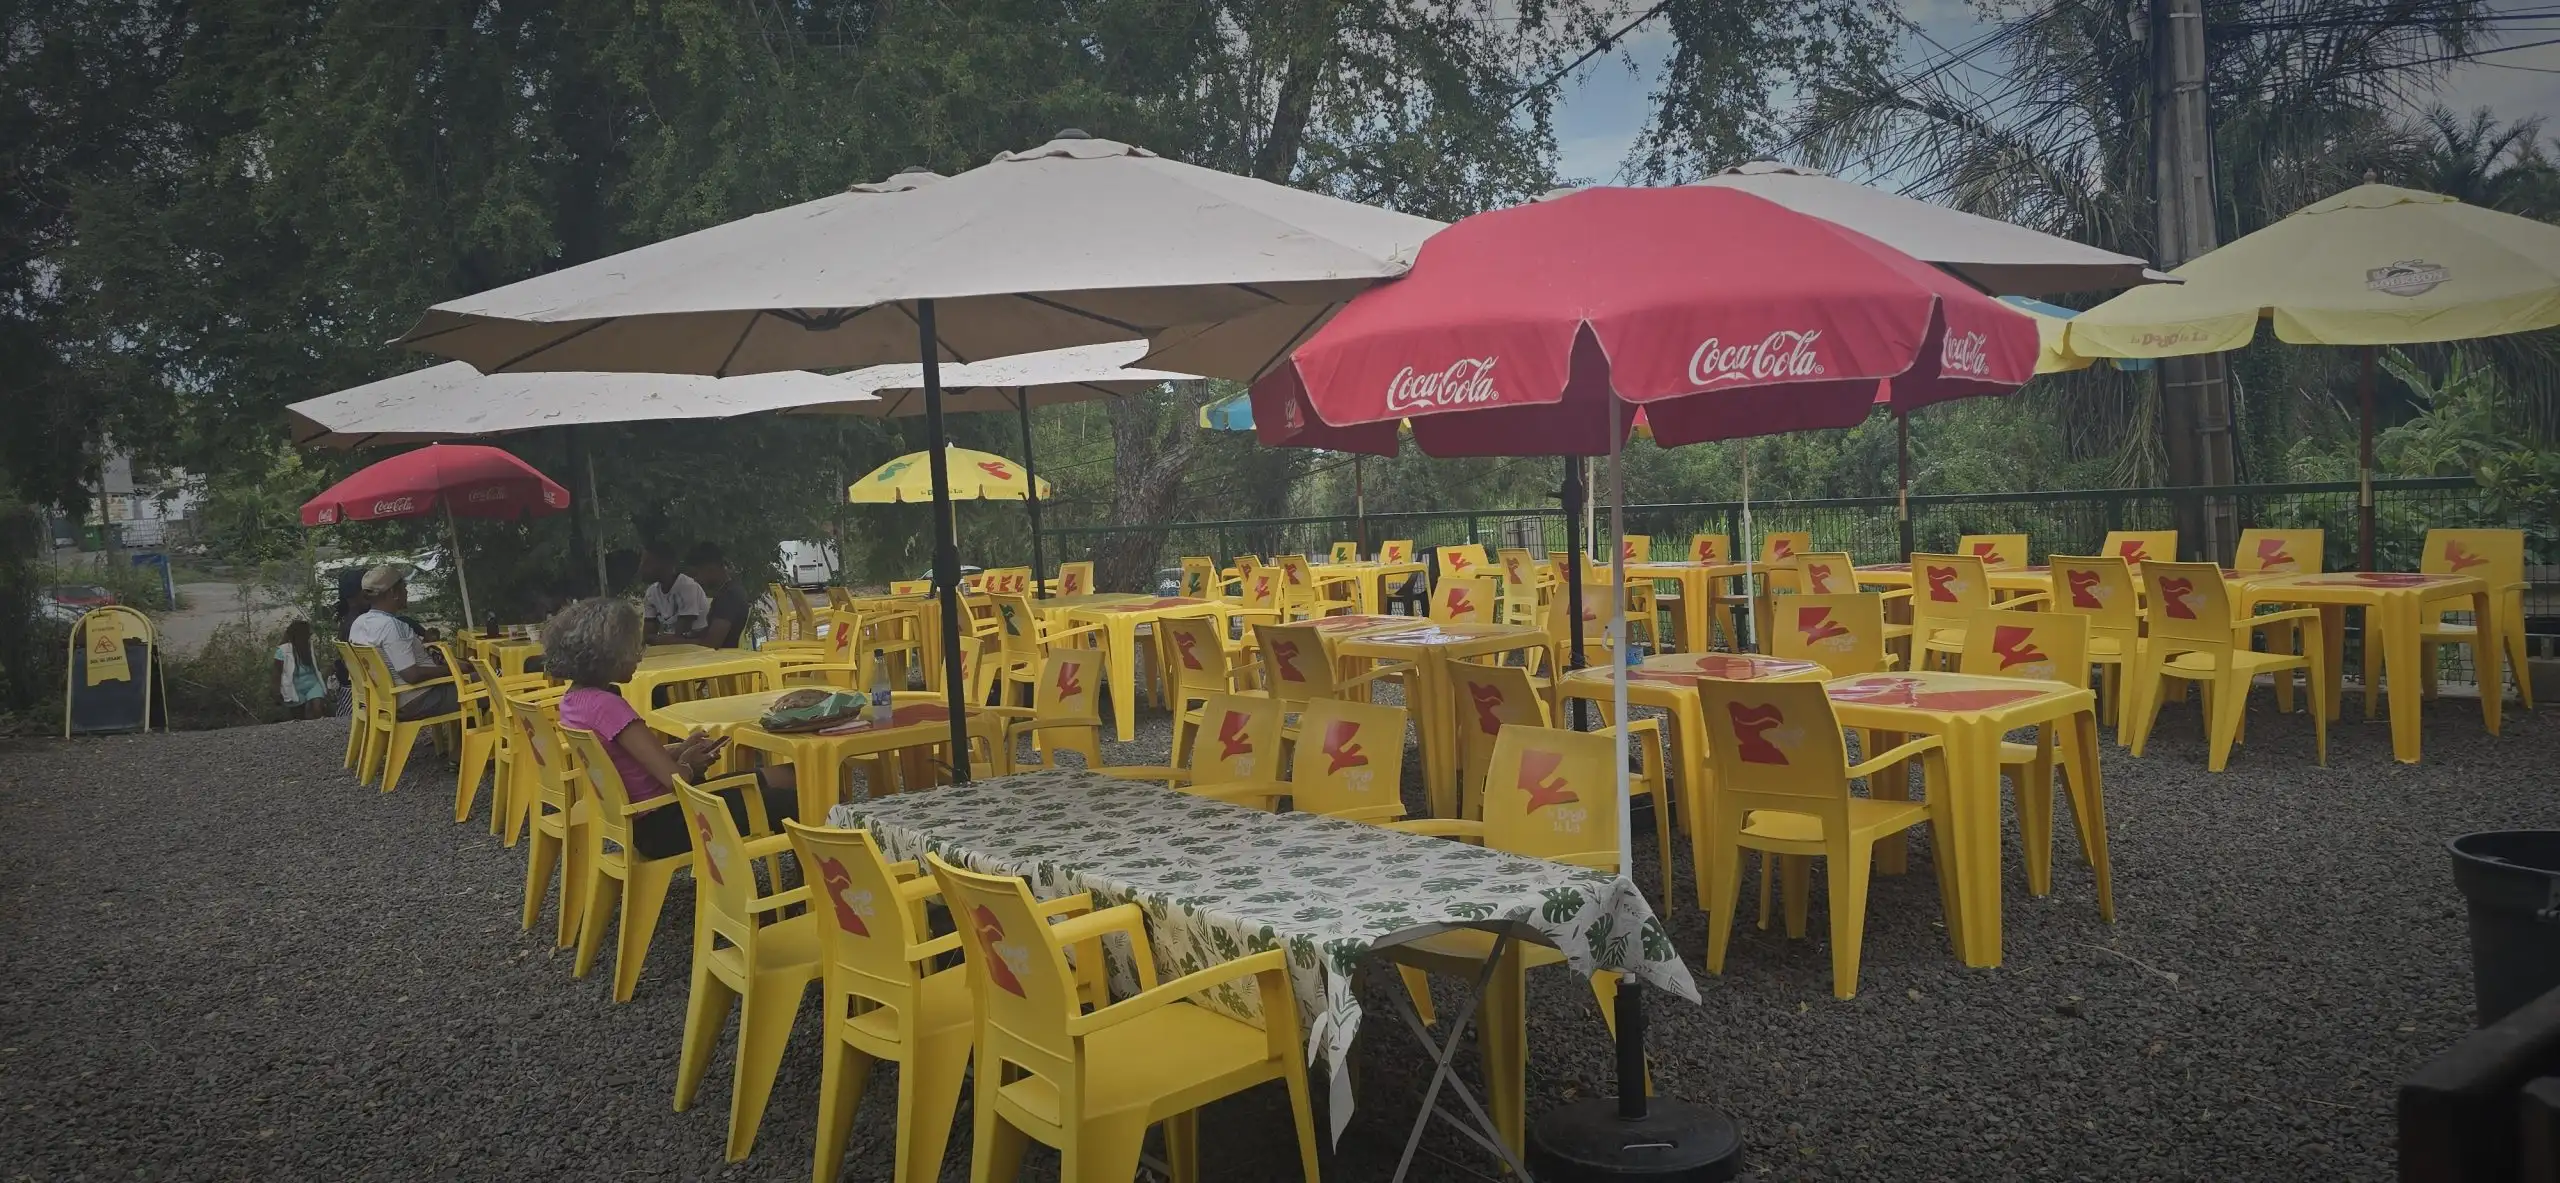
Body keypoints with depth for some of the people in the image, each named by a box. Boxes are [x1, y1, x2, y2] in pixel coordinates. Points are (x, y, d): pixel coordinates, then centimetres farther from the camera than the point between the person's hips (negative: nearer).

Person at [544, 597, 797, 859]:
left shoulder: (574, 698, 3)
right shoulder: (606, 705, -26)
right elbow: (674, 778, -27)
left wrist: (681, 749, 4)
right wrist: (689, 765, -5)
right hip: (663, 827, -10)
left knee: (781, 778, 16)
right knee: (789, 801, 2)